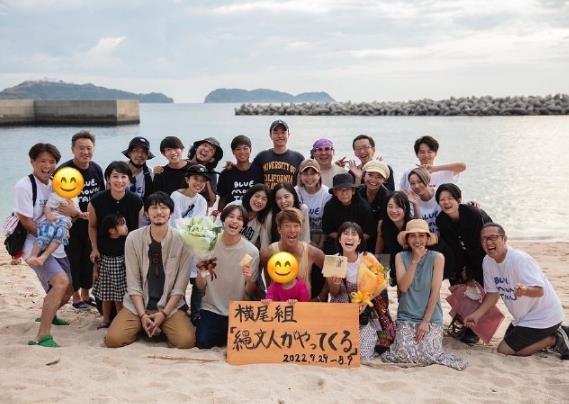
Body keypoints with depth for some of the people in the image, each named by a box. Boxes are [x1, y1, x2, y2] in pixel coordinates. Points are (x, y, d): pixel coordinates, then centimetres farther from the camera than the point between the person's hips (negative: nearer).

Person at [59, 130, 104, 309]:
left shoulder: (96, 169, 1)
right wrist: (79, 214, -22)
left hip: (92, 223, 5)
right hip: (71, 224, -5)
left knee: (89, 258, 12)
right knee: (73, 260, 3)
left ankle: (86, 295, 27)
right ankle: (76, 297, 18)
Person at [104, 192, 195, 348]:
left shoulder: (182, 241, -7)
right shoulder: (133, 238, -5)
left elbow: (181, 284, -5)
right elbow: (133, 282, -5)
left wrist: (163, 313, -14)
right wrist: (142, 314, -13)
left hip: (170, 306, -1)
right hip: (137, 304, 1)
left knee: (186, 340, -24)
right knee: (113, 339, -19)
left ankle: (162, 328, 9)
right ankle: (142, 327, 11)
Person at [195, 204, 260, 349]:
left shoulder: (252, 251, -10)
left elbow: (251, 292, -3)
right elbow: (200, 287, 0)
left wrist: (249, 281, -25)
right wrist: (201, 274, -21)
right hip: (212, 309, 1)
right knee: (203, 343, -17)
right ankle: (221, 334, 15)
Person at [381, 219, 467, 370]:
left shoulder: (437, 258, -3)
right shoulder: (401, 257, 2)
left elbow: (435, 292, -6)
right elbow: (403, 287, -10)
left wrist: (425, 321, -10)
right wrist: (415, 260, -17)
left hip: (431, 317, -1)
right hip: (406, 317, 1)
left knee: (428, 356, -18)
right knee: (403, 355, -18)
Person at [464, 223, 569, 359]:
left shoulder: (519, 259, -28)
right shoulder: (487, 261, -4)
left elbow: (539, 290, -34)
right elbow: (493, 293, 3)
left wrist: (524, 290, -56)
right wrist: (476, 314, -9)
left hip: (544, 316, -9)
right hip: (524, 317, 9)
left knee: (504, 349, -11)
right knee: (508, 341, 24)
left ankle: (555, 340, 0)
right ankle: (557, 331, 22)